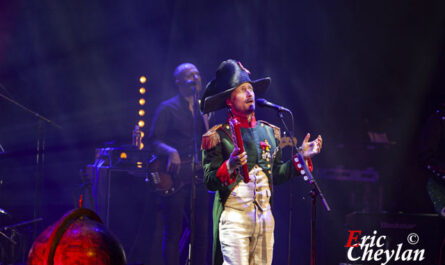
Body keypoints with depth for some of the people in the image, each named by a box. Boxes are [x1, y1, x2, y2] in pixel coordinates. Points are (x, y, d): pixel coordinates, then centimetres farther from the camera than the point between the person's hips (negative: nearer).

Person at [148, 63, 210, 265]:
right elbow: (154, 141, -7)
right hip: (174, 179, -6)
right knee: (173, 234, -4)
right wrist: (171, 152, -24)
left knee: (201, 232, 5)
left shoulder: (202, 110, 18)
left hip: (197, 179, 6)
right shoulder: (168, 108, -1)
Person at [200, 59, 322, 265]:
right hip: (233, 215, -5)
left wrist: (302, 156, 9)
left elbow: (276, 175, 17)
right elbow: (209, 182, -7)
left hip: (265, 216, 5)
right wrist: (229, 166, -25)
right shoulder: (217, 136, -2)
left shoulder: (269, 132, 15)